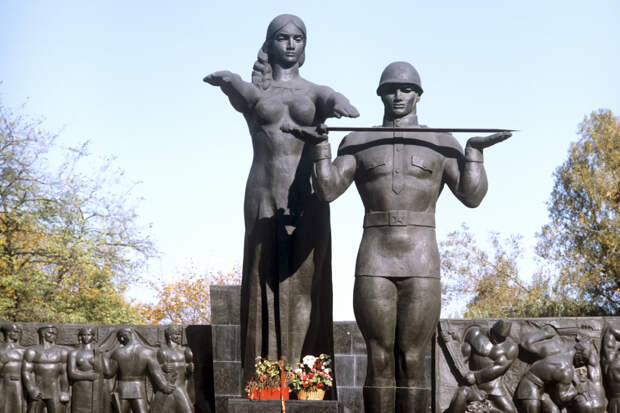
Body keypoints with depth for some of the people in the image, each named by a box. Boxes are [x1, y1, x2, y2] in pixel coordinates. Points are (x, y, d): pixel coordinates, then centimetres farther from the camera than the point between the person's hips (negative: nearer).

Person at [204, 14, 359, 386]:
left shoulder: (316, 93, 14)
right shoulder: (252, 92, 14)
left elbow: (334, 100, -11)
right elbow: (241, 91, -11)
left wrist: (341, 106, -37)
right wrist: (229, 80, -37)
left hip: (308, 200, 0)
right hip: (265, 199, 0)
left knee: (305, 285, -4)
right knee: (266, 284, -4)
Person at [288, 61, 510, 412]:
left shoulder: (441, 143, 10)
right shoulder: (358, 142, 12)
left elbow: (472, 196, 1)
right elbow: (328, 190, 1)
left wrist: (475, 151, -5)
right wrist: (320, 145, -6)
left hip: (422, 265, -1)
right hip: (374, 262, 1)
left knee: (413, 362, -3)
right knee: (379, 361, -1)